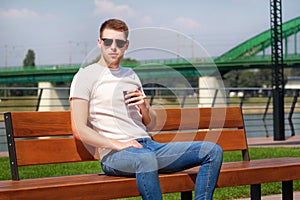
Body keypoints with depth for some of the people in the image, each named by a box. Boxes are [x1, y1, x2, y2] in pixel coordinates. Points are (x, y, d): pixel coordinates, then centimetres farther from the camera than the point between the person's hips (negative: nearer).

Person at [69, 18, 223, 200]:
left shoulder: (131, 76, 24)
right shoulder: (86, 76, 4)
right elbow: (79, 130, -6)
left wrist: (145, 107, 3)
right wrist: (117, 144, -17)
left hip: (149, 145, 7)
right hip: (114, 155, -7)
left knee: (213, 151, -7)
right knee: (146, 159, -43)